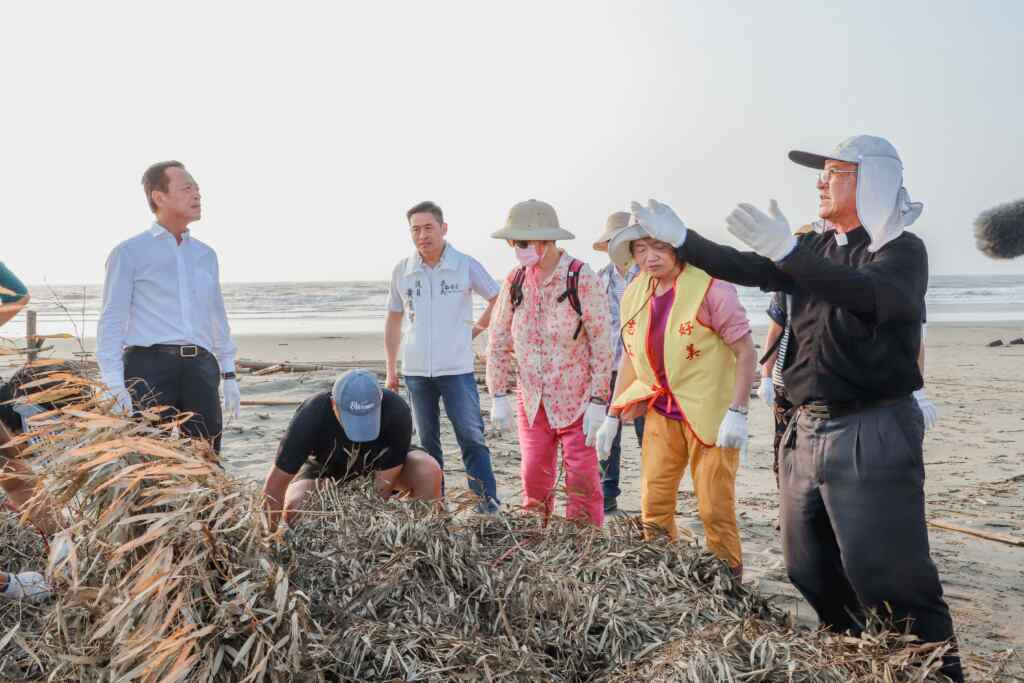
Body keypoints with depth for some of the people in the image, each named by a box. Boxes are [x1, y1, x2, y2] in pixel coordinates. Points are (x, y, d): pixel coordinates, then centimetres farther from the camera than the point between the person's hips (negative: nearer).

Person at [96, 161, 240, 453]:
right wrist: (116, 388, -11)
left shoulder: (205, 254, 18)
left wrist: (229, 375, 15)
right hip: (149, 366, -4)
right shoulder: (129, 253, 4)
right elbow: (111, 323, -1)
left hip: (200, 367, 5)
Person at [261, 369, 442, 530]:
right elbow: (274, 486, -28)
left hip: (379, 460, 0)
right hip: (325, 467, 0)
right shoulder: (311, 415, -36)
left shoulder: (397, 411, -36)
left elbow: (383, 486, -28)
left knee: (429, 471, -29)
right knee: (295, 508, -29)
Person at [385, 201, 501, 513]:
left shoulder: (466, 265, -5)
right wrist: (390, 369, 11)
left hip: (457, 369, -3)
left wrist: (476, 329, 3)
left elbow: (499, 300, 8)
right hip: (416, 370, 3)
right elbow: (393, 321, 12)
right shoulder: (402, 270, 3)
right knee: (427, 440, 11)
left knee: (471, 437, -2)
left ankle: (487, 500, 5)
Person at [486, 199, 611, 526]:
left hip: (577, 402, -4)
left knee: (582, 483, -1)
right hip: (532, 403, 4)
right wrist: (498, 397, 3)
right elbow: (498, 342, 8)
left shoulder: (582, 278, -12)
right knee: (534, 480, 9)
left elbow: (602, 343, -11)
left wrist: (598, 402, -13)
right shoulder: (514, 281, 3)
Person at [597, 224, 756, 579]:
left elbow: (746, 351, -13)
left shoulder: (710, 287, -13)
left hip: (709, 413, -5)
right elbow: (630, 357, 14)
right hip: (661, 412, 6)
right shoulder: (634, 295, 6)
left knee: (715, 509, 0)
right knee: (653, 505, 7)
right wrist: (613, 416, 12)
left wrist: (737, 413, -20)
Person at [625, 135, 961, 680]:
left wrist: (788, 251, -38)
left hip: (873, 435, -7)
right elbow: (745, 269, 9)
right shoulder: (816, 248, 13)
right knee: (811, 572, 14)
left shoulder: (902, 250, -7)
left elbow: (870, 294, -28)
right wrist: (680, 237, -1)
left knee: (892, 580, -8)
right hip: (808, 430, 7)